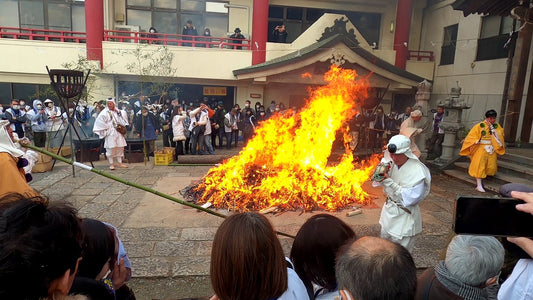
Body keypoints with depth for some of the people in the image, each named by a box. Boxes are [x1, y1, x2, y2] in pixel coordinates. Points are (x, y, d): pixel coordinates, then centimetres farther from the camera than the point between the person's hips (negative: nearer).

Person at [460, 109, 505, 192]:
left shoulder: (497, 126, 7)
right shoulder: (480, 126, -5)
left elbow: (499, 137, -3)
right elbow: (471, 136, -4)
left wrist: (493, 129, -12)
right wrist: (477, 141, -19)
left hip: (492, 149, 4)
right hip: (481, 149, -4)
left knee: (491, 167, 4)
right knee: (479, 166, -8)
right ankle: (479, 185, -4)